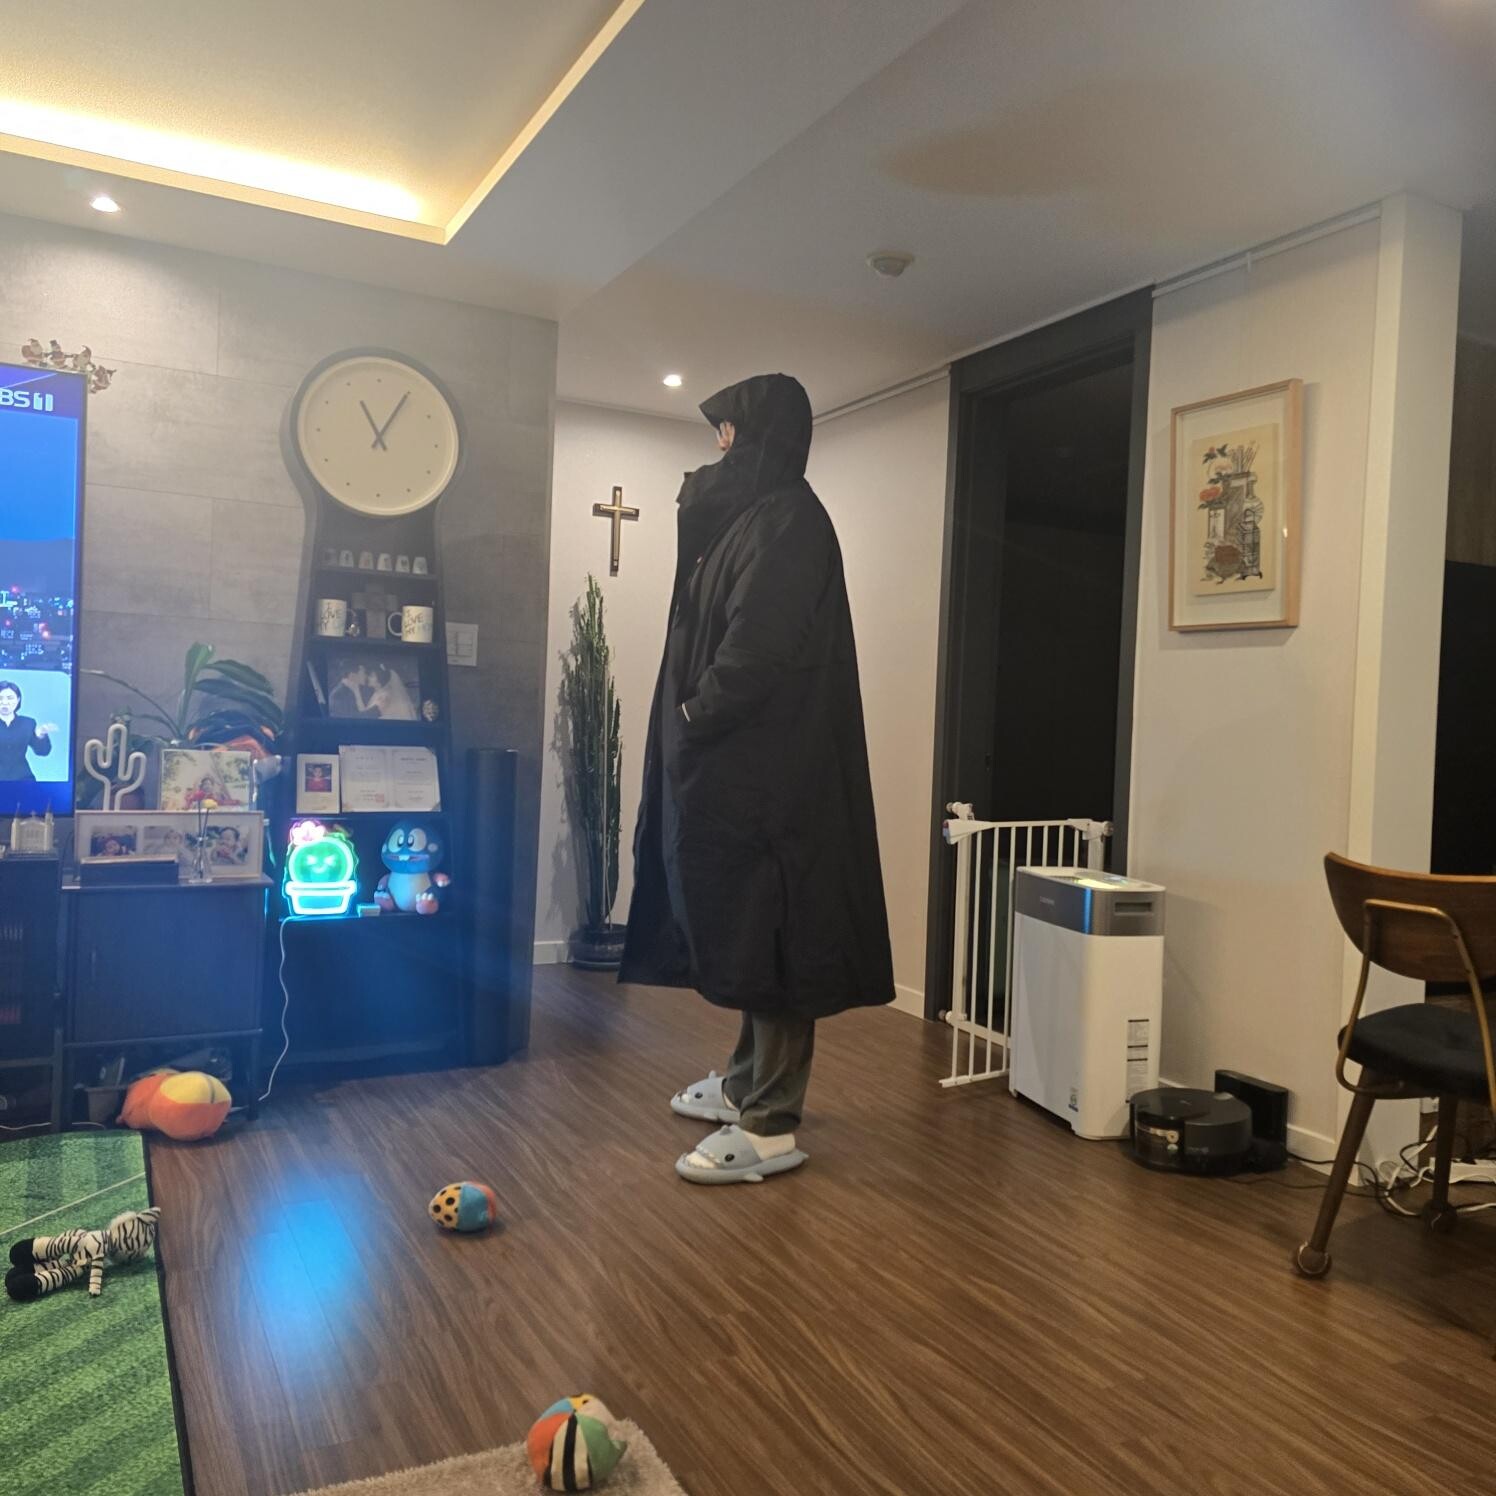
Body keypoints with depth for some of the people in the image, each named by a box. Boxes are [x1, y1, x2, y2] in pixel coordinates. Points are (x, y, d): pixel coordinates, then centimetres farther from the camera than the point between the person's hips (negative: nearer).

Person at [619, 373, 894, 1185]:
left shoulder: (786, 521, -13)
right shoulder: (756, 518, 18)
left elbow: (758, 649, -21)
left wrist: (695, 718, -12)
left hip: (765, 769, -11)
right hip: (738, 763, 11)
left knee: (767, 932, -5)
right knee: (742, 928, 17)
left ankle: (770, 1127, 3)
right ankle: (749, 1081, 31)